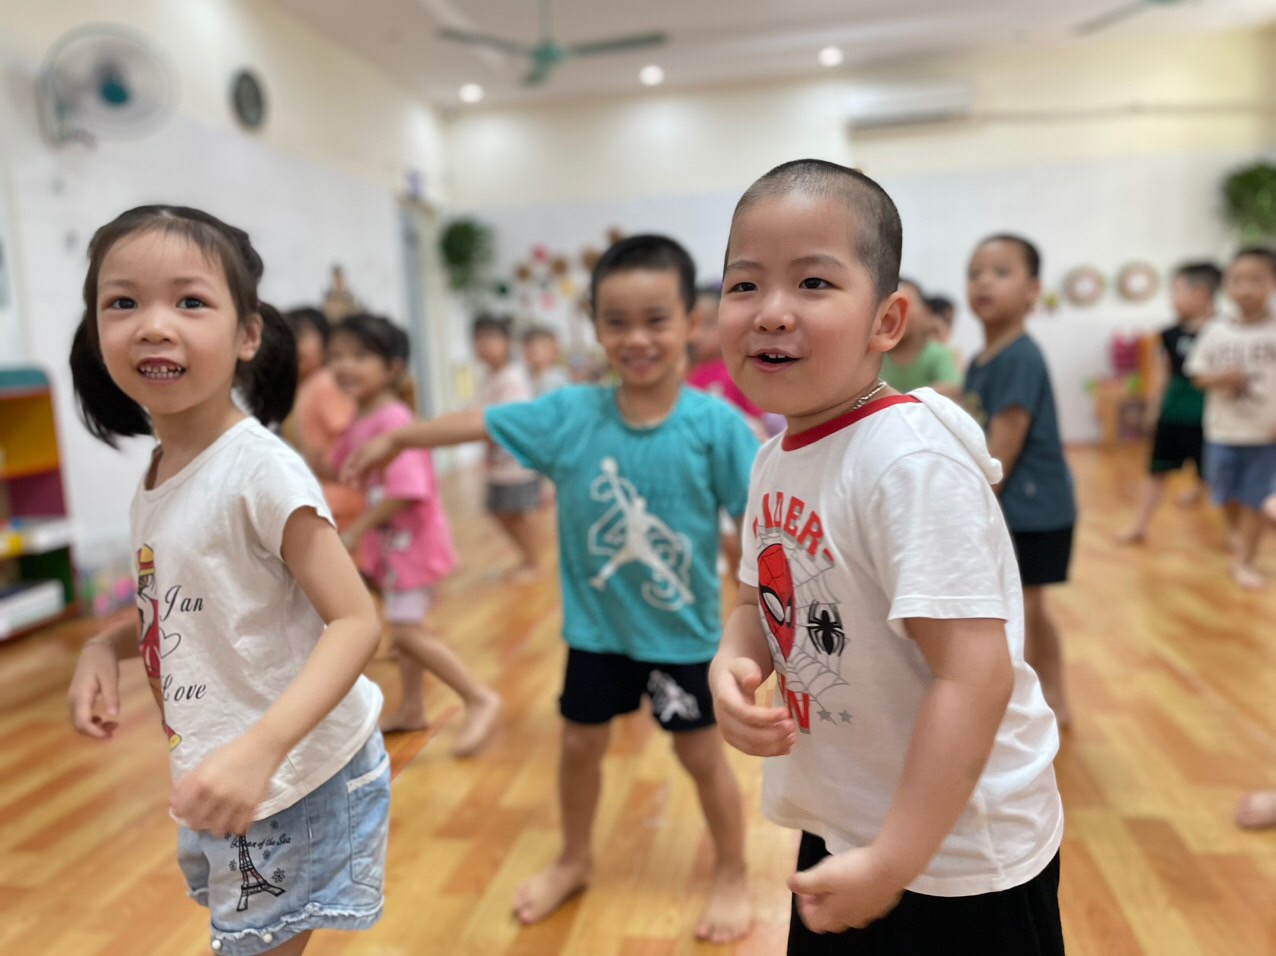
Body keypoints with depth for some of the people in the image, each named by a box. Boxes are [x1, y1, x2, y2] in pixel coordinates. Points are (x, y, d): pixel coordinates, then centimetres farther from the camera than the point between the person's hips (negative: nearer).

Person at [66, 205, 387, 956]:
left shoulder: (261, 470, -23)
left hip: (299, 779, -8)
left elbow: (356, 622, -26)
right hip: (217, 776, 8)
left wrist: (259, 749, -36)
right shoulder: (157, 476, 1)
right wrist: (106, 647, -2)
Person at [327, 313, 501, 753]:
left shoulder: (393, 421, -24)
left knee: (407, 630, -9)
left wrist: (355, 531, -22)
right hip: (390, 539, 10)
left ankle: (480, 699, 4)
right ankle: (412, 708, 34)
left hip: (412, 538, -10)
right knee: (404, 626, 19)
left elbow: (405, 491, -30)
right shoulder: (359, 421, 5)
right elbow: (334, 467, 19)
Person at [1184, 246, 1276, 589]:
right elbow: (1197, 376, 2)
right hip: (1222, 432, 2)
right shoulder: (1215, 331, -3)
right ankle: (1235, 530, 45)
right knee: (1226, 495, 15)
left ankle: (1244, 561, 18)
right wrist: (1221, 378, -19)